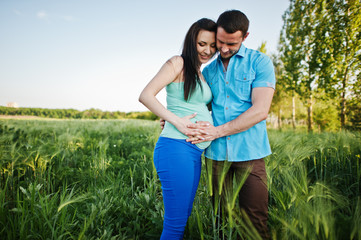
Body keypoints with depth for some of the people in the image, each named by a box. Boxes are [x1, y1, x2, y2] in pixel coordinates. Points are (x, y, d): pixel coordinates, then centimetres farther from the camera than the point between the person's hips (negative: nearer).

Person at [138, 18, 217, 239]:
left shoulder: (203, 75, 21)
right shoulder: (178, 63, -3)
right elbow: (146, 96, -11)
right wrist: (176, 120, -17)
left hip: (196, 152, 8)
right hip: (176, 148, -8)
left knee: (184, 217, 16)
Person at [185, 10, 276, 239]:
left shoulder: (260, 62, -1)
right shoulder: (208, 70, 13)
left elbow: (260, 110, -12)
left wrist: (217, 131, -15)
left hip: (248, 152, -3)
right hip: (216, 153, 4)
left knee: (255, 218, 3)